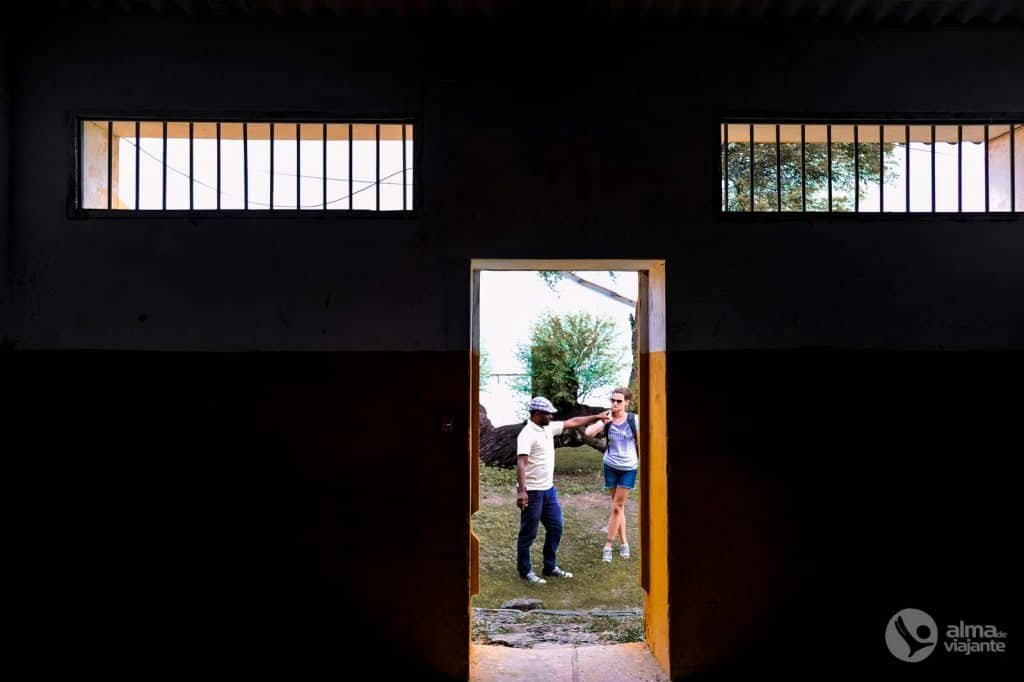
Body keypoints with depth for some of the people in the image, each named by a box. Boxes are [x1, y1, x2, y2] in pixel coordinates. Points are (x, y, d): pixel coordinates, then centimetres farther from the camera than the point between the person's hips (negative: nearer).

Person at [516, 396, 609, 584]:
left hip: (549, 489, 9)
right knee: (528, 533, 4)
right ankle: (525, 571, 18)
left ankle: (550, 567, 27)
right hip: (532, 492, -9)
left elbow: (573, 422, 18)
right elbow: (521, 464, -28)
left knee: (555, 528, 14)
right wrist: (521, 491, -37)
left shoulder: (548, 428, 8)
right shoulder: (527, 434, -19)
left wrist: (597, 417, 19)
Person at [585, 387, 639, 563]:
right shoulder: (607, 420, -7)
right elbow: (589, 432, -22)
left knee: (617, 507, -1)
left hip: (629, 468, -2)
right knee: (618, 506, 10)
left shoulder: (634, 420, -10)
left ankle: (608, 546, 9)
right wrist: (604, 421, -23)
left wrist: (642, 465, 0)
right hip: (611, 466, 2)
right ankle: (624, 543, 23)